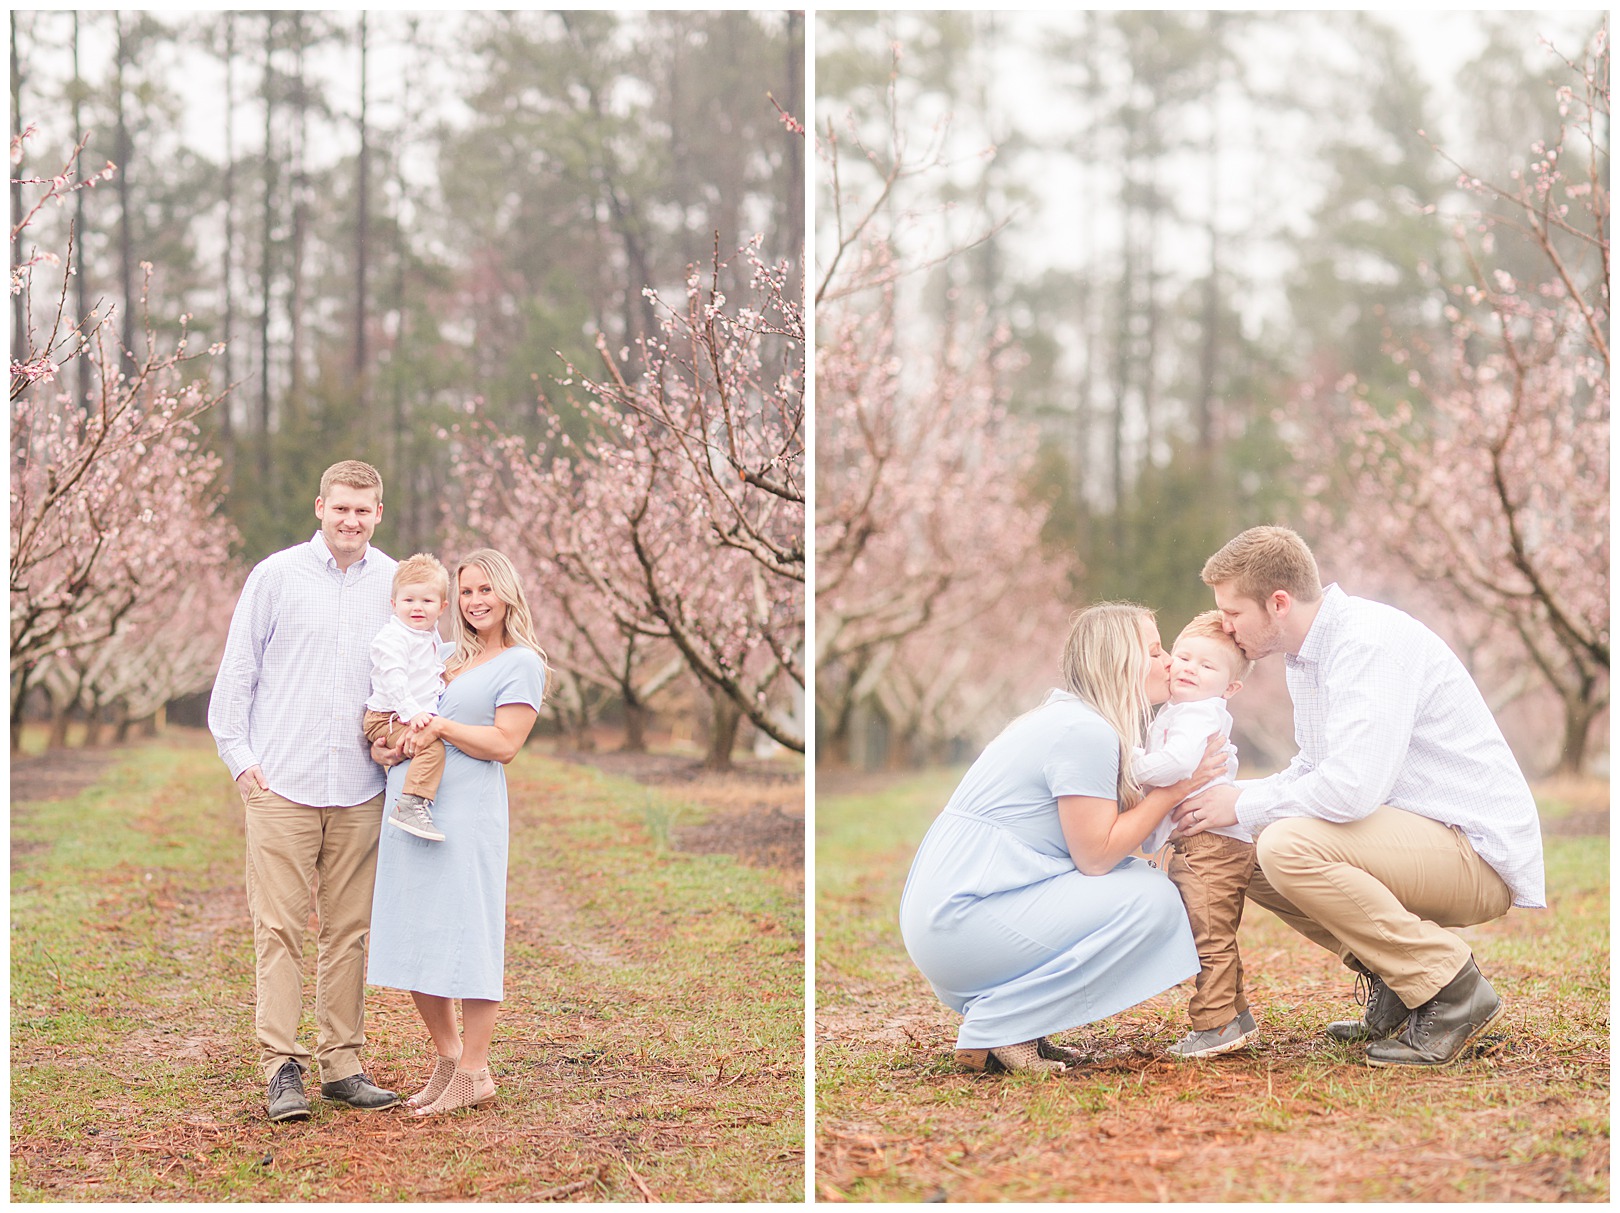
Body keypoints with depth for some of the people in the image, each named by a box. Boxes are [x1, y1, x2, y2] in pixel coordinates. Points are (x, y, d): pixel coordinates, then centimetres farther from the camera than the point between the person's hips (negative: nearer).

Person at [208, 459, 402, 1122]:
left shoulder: (396, 584, 9)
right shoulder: (276, 576, 2)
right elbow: (236, 671, 5)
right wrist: (239, 756, -1)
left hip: (360, 789, 3)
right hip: (282, 783, -3)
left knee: (349, 929, 6)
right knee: (279, 926, -4)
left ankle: (341, 1064, 12)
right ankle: (282, 1066, 0)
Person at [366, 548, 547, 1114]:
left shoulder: (521, 663, 0)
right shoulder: (443, 657, 20)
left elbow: (504, 744, -10)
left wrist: (438, 727, -13)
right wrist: (385, 743, 4)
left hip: (465, 811, -7)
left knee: (465, 935, -5)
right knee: (414, 936, 8)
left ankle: (474, 1073, 2)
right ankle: (447, 1057, 21)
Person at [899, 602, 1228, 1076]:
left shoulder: (1065, 718, 18)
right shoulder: (1087, 731, -13)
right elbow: (1096, 855, -14)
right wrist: (1173, 787, -6)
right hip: (959, 923, -10)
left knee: (1136, 876, 12)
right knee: (1150, 899, -12)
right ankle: (993, 1031, -10)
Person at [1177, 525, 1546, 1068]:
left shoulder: (1370, 641, -20)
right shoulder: (1309, 653, 11)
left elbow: (1353, 788, -31)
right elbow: (1313, 773, 20)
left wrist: (1242, 805, -16)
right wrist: (1221, 797, 4)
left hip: (1480, 854, -10)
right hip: (1422, 843, 10)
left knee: (1287, 848, -27)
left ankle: (1453, 989, -16)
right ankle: (1395, 981, 8)